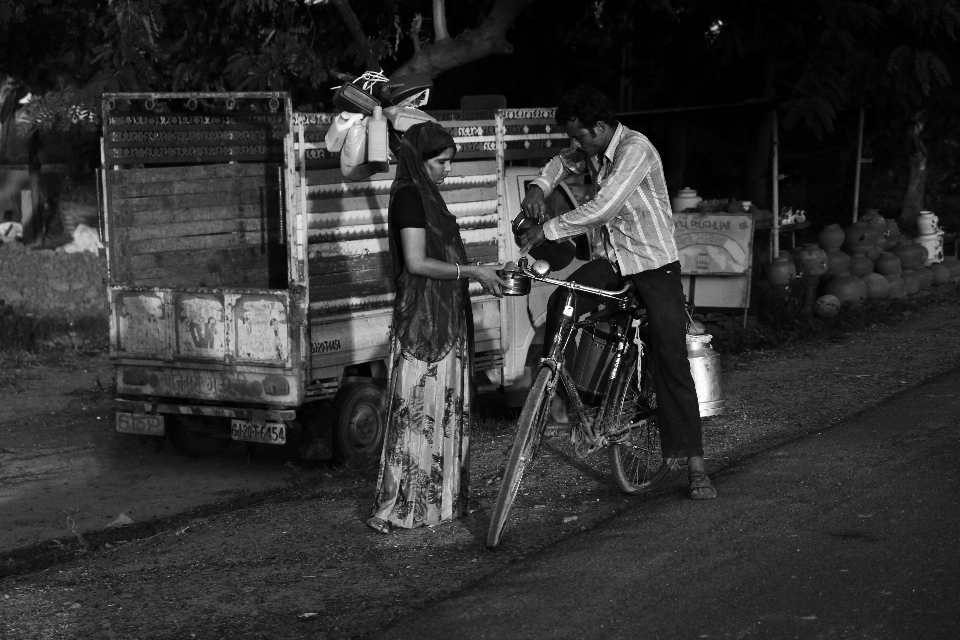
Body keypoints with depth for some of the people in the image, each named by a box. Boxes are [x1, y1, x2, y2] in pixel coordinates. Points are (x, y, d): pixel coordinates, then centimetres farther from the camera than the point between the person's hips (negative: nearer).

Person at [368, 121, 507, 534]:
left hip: (443, 318, 10)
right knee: (419, 410, -7)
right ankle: (395, 508, -2)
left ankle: (436, 498, 20)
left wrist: (478, 273, 13)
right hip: (423, 318, -10)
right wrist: (473, 271, -16)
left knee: (444, 409, 12)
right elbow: (417, 262, -20)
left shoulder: (424, 195, 17)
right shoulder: (409, 196, -13)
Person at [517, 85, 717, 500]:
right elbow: (563, 163, 23)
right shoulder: (590, 149, 1)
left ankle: (695, 466, -7)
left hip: (652, 263, -6)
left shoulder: (635, 150, -23)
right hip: (609, 259, 6)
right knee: (561, 303, -25)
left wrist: (547, 229, -28)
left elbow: (603, 208, -32)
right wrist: (539, 187, 0)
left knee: (672, 362, -10)